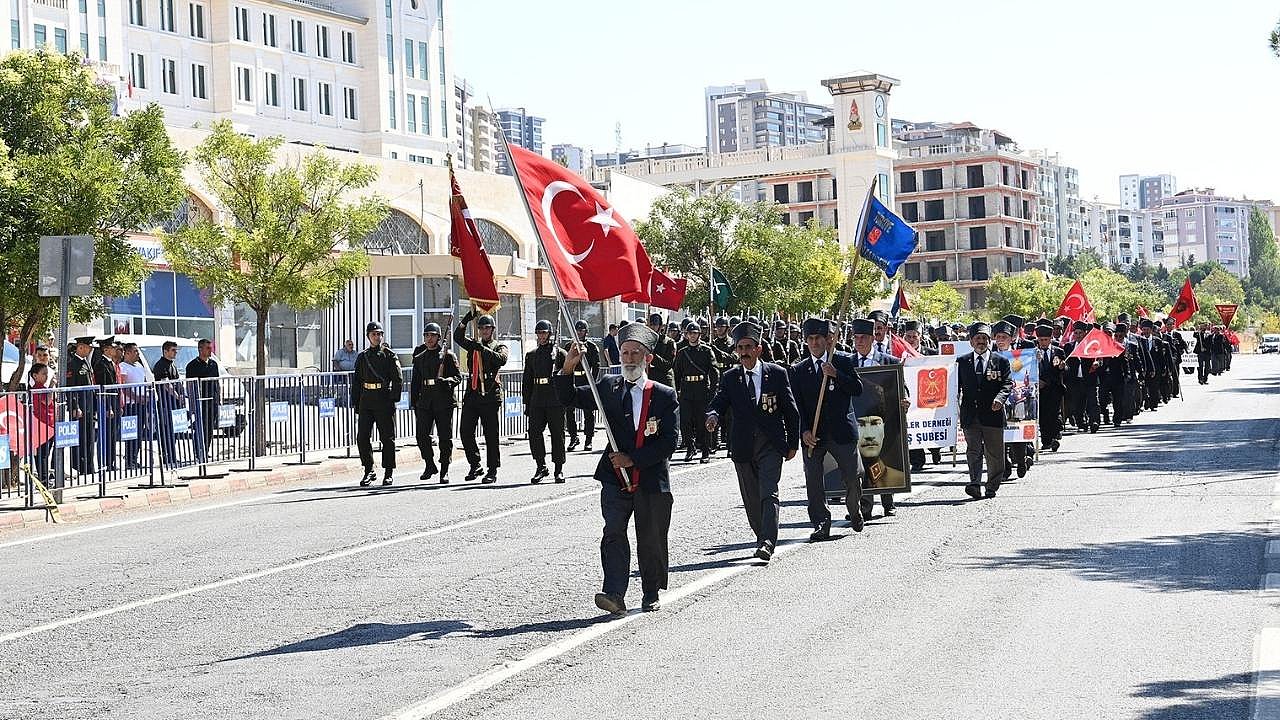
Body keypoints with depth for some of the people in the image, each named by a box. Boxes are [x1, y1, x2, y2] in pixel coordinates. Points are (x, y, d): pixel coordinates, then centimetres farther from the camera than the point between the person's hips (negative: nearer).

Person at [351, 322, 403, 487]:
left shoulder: (389, 355, 2)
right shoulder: (362, 357, 13)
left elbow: (398, 379, -3)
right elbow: (356, 381, 15)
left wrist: (394, 399, -11)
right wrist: (355, 403, 9)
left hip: (384, 400, -4)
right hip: (366, 400, 4)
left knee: (387, 437, 1)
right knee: (362, 437, -1)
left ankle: (388, 473, 8)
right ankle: (369, 471, 10)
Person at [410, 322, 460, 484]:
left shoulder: (448, 355, 3)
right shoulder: (419, 357, 15)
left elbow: (458, 376, -1)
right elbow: (415, 381, 18)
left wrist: (446, 380, -21)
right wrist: (413, 402, 11)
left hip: (444, 400, -3)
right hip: (425, 400, 3)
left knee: (445, 437, 0)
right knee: (422, 435, -5)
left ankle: (444, 471, 8)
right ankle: (430, 465, 13)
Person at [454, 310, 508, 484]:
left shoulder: (499, 347, 6)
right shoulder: (473, 345, 18)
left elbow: (501, 359, -16)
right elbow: (458, 337, 1)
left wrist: (482, 349, -24)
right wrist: (466, 319, -11)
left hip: (490, 396, -4)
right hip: (472, 394, 4)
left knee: (491, 435, -2)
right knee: (466, 433, 2)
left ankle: (492, 471, 3)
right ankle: (475, 466, 16)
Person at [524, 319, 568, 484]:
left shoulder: (560, 353, 4)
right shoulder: (531, 355, 14)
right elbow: (526, 381, 16)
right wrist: (527, 404, 10)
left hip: (556, 401, -3)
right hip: (537, 401, 3)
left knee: (557, 434, 1)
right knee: (534, 432, -5)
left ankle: (559, 470, 8)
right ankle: (541, 467, 6)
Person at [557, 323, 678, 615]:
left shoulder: (665, 395, -1)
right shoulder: (608, 388, 7)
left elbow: (669, 441, -7)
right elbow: (570, 398, 8)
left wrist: (633, 459, -14)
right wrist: (568, 369, -10)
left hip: (652, 480, -1)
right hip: (616, 479, 1)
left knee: (651, 541, 10)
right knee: (614, 533, -14)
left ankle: (651, 594, 27)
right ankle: (614, 594, -21)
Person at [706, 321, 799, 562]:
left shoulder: (777, 374, 1)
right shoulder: (729, 378, 5)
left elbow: (791, 411, 5)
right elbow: (717, 403, -6)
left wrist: (793, 443, 5)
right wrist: (713, 416, -30)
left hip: (771, 446, -3)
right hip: (743, 448, 3)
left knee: (769, 494, -16)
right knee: (751, 500, 10)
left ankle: (767, 543, -23)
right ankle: (762, 537, 26)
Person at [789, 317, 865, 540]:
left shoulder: (844, 361, 5)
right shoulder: (797, 371, 7)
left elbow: (858, 389, -3)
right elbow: (796, 405, 2)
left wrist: (836, 374, -16)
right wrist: (804, 431, -11)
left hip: (842, 430, -1)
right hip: (813, 434, 1)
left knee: (853, 478, 4)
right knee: (813, 482, -4)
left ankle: (854, 511, 31)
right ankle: (821, 524, 4)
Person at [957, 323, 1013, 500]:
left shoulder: (1001, 362, 6)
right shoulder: (962, 362, 10)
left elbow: (1008, 383, -2)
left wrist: (1000, 398, -21)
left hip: (993, 413, 0)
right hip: (970, 415, 0)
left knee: (994, 453, 7)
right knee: (973, 451, -8)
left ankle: (992, 486, 18)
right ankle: (975, 484, -16)